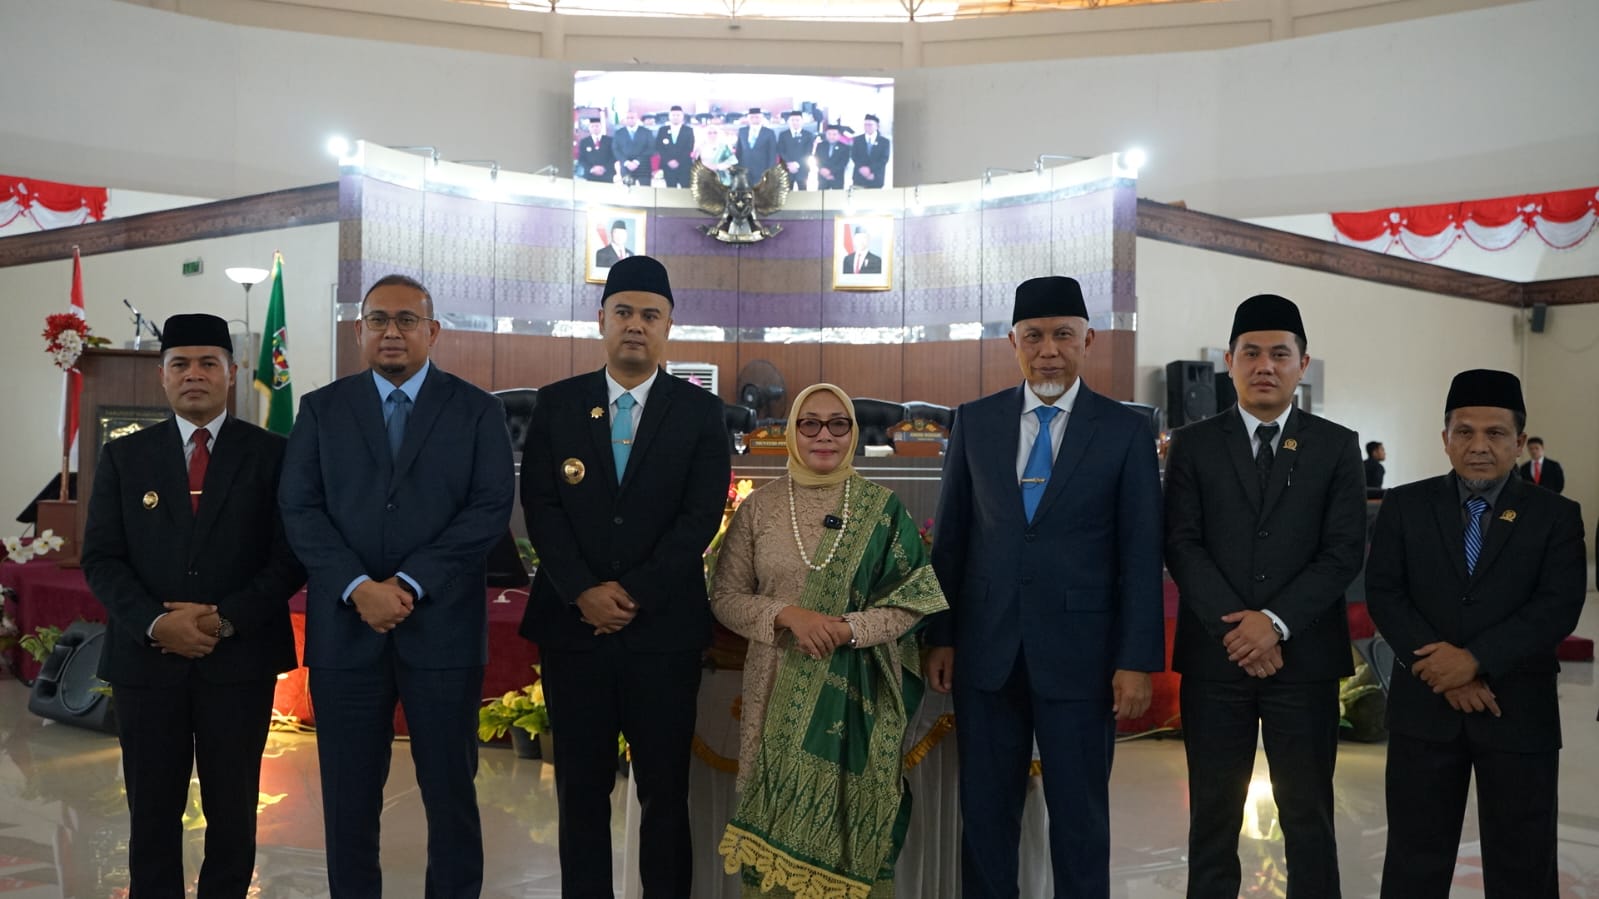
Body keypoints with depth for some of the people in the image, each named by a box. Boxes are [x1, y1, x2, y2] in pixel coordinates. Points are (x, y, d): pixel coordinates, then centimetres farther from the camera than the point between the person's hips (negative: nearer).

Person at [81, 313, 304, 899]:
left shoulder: (271, 454, 3)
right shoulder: (123, 457, 8)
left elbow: (291, 556, -3)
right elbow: (101, 559, 2)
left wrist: (227, 619, -14)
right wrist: (155, 624, -13)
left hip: (240, 658, -1)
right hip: (146, 659, 2)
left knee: (233, 810, 8)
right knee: (152, 812, 9)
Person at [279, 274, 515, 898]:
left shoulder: (477, 411, 4)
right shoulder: (321, 409, 9)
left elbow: (490, 509, -5)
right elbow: (299, 509, 1)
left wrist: (411, 584, -14)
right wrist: (358, 587, -14)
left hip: (443, 627, -1)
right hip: (345, 628, 2)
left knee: (451, 791, 8)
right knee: (348, 795, 10)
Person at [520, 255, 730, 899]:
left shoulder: (701, 411, 2)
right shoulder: (557, 403, 6)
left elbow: (701, 516, -5)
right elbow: (540, 506, 0)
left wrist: (635, 594, -12)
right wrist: (583, 593, -11)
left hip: (664, 627, -1)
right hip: (573, 623, 1)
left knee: (665, 789, 6)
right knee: (581, 787, 10)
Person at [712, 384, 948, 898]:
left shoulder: (882, 508, 1)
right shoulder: (760, 507, 3)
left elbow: (914, 599, -2)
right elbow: (725, 597, 3)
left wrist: (848, 628, -17)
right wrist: (786, 614, -15)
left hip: (859, 688, 0)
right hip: (779, 686, 1)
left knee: (851, 811, 6)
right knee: (778, 812, 5)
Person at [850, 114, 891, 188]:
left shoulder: (884, 141, 6)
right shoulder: (857, 140, 12)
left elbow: (884, 159, -3)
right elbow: (853, 156, 4)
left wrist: (871, 170, -15)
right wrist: (861, 168, -15)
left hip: (876, 180, -1)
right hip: (859, 178, 1)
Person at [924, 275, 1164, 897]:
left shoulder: (1125, 432, -1)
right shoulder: (974, 423, 5)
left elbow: (1142, 556, -2)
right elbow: (950, 538, 8)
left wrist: (1137, 661, -6)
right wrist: (940, 636, 5)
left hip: (1079, 655, -2)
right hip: (986, 654, 2)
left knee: (1080, 816, 10)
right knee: (985, 811, 12)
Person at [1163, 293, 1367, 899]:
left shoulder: (1337, 447, 6)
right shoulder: (1193, 445, 6)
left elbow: (1344, 552, -2)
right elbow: (1182, 546, -2)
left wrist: (1276, 621, -13)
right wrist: (1234, 628, -12)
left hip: (1305, 657, 0)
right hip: (1214, 656, 0)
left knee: (1308, 815, 8)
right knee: (1213, 814, 9)